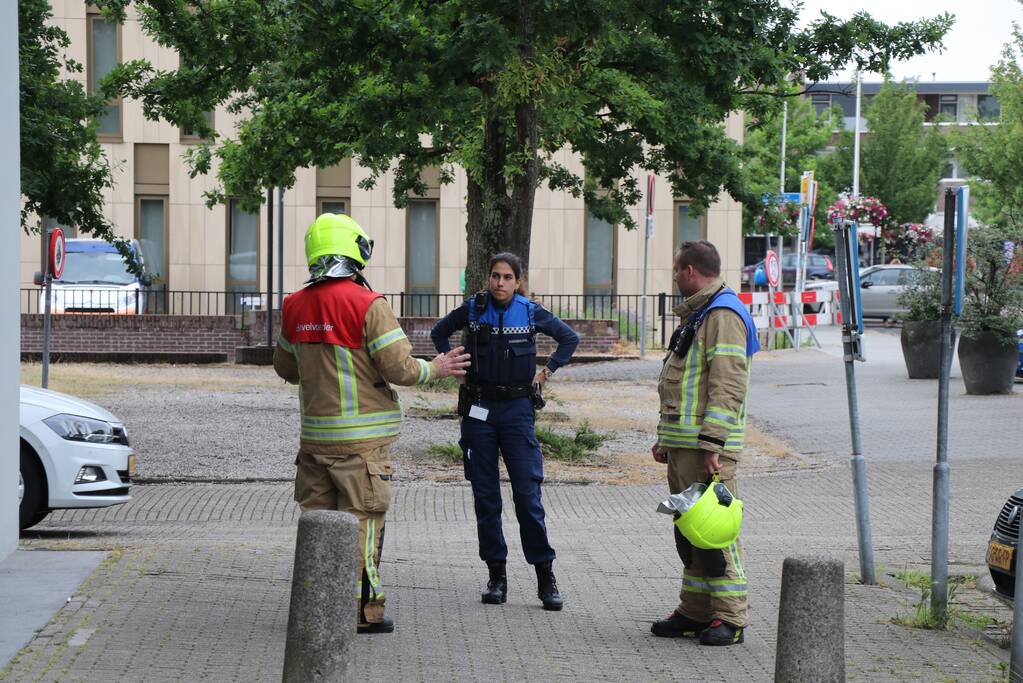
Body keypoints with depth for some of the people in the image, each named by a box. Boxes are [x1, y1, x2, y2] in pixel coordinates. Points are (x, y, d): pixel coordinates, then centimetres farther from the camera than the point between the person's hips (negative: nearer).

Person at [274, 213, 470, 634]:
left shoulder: (295, 307, 7)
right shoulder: (368, 304, -13)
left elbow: (286, 368, 19)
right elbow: (399, 368, -14)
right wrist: (435, 369, 5)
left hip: (314, 436, 6)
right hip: (361, 438, -6)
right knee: (362, 520, 0)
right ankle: (364, 611, 4)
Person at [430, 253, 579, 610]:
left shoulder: (531, 312, -1)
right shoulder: (473, 309, 0)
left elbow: (569, 337, 14)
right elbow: (439, 332, 18)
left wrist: (547, 370, 7)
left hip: (517, 409, -1)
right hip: (479, 409, 2)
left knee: (528, 494, -7)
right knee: (485, 496, 4)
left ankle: (545, 577, -1)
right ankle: (496, 575, 11)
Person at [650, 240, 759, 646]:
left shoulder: (723, 315, -12)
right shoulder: (695, 314, 22)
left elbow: (729, 385, -21)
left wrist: (713, 444, -25)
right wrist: (665, 438, 26)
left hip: (706, 445, -11)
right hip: (683, 444, 11)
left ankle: (729, 618, -6)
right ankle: (695, 612, 19)